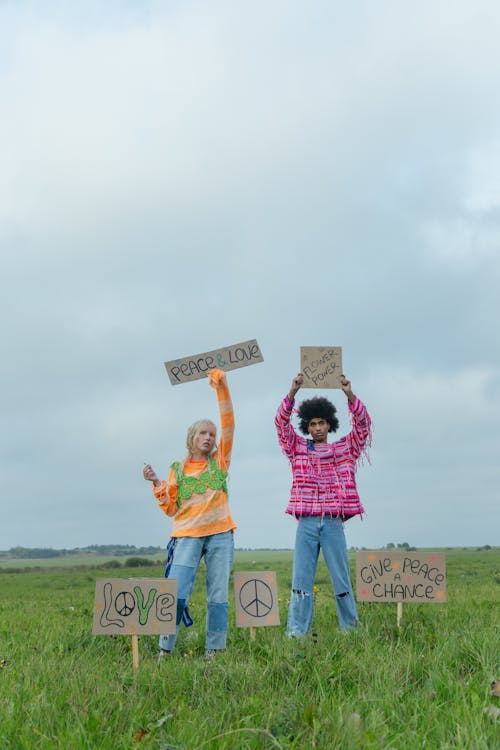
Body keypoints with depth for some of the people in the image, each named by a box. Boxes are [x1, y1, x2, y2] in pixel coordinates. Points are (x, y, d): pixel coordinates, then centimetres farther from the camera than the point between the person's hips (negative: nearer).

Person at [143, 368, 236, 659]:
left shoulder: (219, 460, 10)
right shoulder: (178, 469, 11)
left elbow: (229, 424, -2)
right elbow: (171, 509, 7)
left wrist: (222, 389, -11)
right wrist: (157, 483, -7)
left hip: (220, 534, 1)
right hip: (187, 535, -1)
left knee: (218, 595, 2)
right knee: (177, 594, -9)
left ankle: (214, 652, 9)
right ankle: (165, 651, 1)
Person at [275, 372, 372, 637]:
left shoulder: (344, 449, 11)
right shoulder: (298, 449, 11)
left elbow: (363, 424, -1)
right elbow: (282, 423, -2)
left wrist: (349, 394, -16)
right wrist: (292, 392, -16)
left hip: (333, 523, 0)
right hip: (306, 522, 0)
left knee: (341, 578, 6)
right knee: (301, 579, 0)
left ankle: (351, 629, 15)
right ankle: (296, 632, 2)